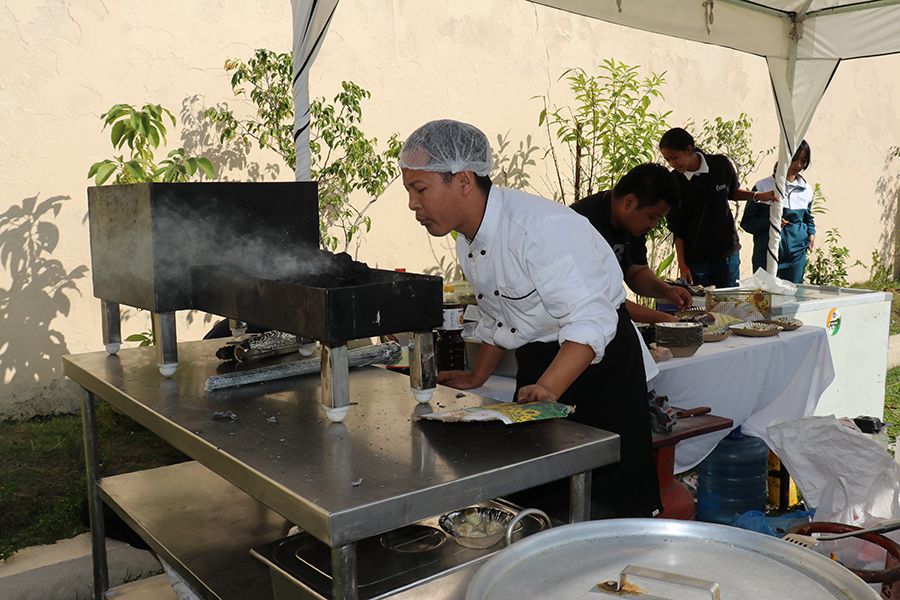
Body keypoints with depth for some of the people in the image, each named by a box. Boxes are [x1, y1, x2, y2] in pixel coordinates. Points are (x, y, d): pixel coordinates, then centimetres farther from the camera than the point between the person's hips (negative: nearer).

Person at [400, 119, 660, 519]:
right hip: (537, 366, 9)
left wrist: (548, 388, -41)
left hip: (597, 363, -8)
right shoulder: (468, 238, 4)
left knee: (599, 506, -5)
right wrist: (477, 378, 16)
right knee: (529, 494, 13)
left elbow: (589, 322, -31)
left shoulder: (540, 228, -27)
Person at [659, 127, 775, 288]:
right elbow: (676, 227, -5)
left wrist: (757, 196, 0)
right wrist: (682, 265, -6)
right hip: (695, 257, -1)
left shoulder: (721, 164, -6)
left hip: (726, 251, 1)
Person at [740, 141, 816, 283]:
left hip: (796, 255, 4)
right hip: (766, 255, -3)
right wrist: (769, 223, -19)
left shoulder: (806, 190, 10)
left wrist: (811, 234, 6)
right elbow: (747, 223, -2)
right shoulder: (763, 187, -3)